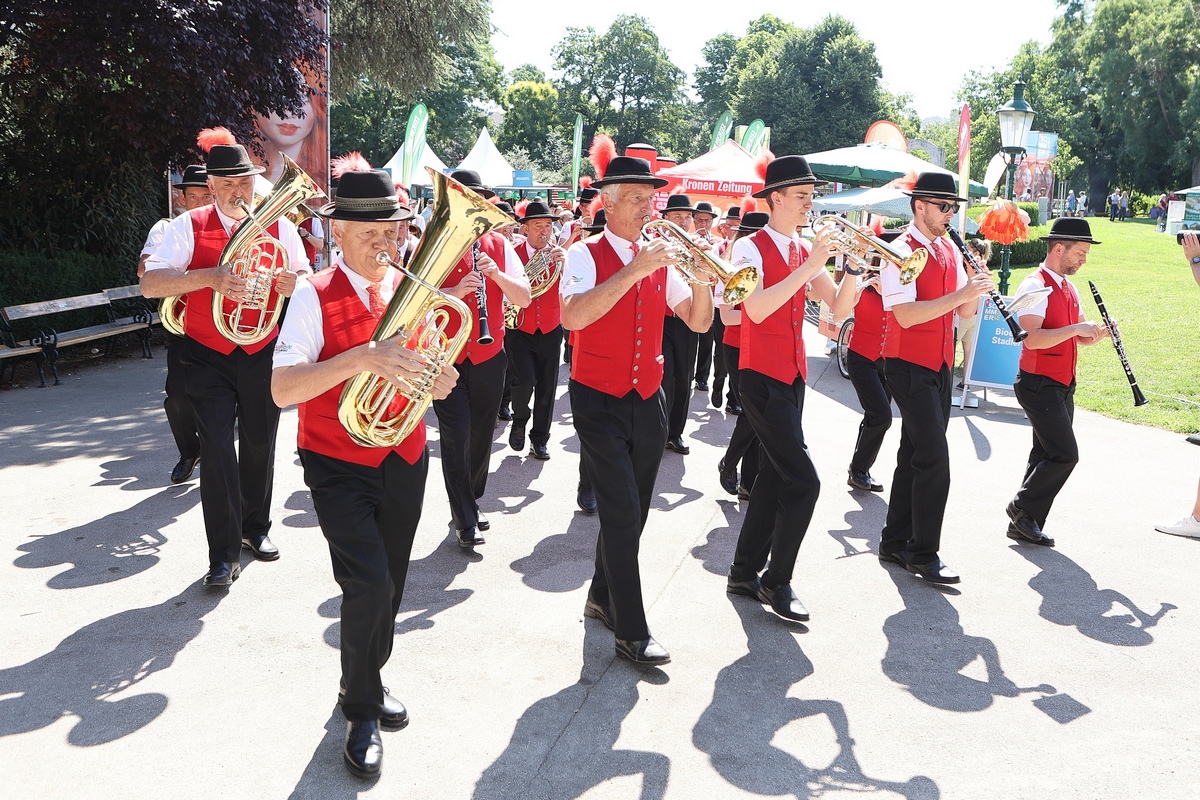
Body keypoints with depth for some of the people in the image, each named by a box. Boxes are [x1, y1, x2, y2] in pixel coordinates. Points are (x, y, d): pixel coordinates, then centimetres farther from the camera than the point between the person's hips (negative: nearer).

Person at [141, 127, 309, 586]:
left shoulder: (278, 226, 2)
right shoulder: (189, 226, -5)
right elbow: (150, 284, -14)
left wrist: (292, 281, -20)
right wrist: (210, 277, -29)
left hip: (262, 354, 3)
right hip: (209, 356, -2)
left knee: (260, 444, 13)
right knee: (216, 446, -10)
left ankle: (256, 527, 35)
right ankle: (223, 555, -2)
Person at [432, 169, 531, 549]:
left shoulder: (498, 244, 6)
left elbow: (524, 298, -1)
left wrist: (496, 274, -18)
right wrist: (455, 291, -26)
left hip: (489, 358, 3)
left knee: (481, 436, 13)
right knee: (455, 439, -5)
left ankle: (471, 502, 34)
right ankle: (465, 521, 6)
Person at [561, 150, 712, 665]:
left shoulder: (660, 260, 8)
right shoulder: (586, 255, -7)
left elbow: (699, 321, 5)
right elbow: (573, 316, -26)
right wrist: (635, 270, -27)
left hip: (648, 400, 5)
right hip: (600, 402, -5)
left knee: (631, 511, 13)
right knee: (622, 512, -10)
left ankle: (602, 598, 33)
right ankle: (632, 633, -2)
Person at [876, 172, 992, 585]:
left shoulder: (950, 251, 12)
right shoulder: (901, 252, -12)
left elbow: (964, 312, 10)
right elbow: (906, 315, -23)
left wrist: (975, 288, -9)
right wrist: (960, 294, -24)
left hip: (940, 366, 8)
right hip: (909, 365, -8)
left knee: (915, 457, 12)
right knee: (935, 459, -11)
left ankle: (895, 543, 23)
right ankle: (924, 554, 0)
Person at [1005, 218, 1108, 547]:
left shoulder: (1068, 287, 14)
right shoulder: (1034, 286, -15)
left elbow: (1079, 337, 21)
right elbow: (1032, 338, -27)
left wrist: (1099, 332, 1)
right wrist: (1076, 328, -25)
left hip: (1062, 385, 9)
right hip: (1039, 384, -9)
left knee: (1047, 455, 11)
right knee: (1065, 454, -12)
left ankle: (1025, 525, 19)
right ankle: (1023, 508, 6)